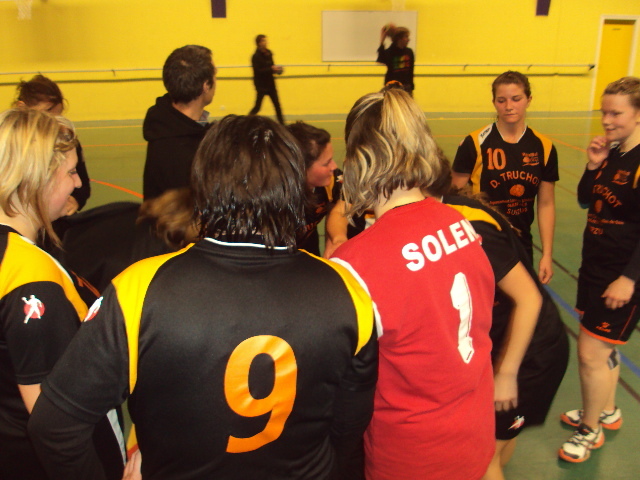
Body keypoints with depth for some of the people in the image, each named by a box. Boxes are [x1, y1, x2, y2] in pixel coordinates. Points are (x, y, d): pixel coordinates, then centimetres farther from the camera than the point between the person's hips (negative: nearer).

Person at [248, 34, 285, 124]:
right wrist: (271, 69, -26)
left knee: (277, 105, 5)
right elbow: (258, 71, -21)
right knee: (257, 107, -2)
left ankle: (282, 124, 11)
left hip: (270, 84, 6)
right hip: (261, 85, -6)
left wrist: (276, 69, -4)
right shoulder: (256, 56, -12)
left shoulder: (269, 53, 9)